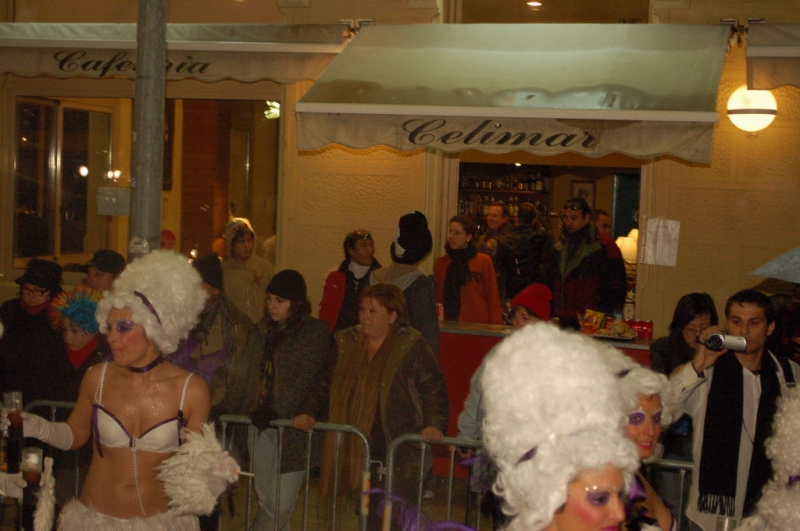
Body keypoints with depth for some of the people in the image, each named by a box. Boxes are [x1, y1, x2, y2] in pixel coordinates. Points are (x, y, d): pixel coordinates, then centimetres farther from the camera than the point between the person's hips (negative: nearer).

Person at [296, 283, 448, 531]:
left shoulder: (412, 346, -5)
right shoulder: (345, 343, 10)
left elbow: (434, 388, -6)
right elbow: (324, 383, 20)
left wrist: (434, 423, -19)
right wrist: (309, 412, 7)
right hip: (359, 452, 5)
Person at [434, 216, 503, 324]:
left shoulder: (484, 261, 0)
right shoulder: (440, 263, 8)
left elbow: (493, 299, 0)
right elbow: (437, 298, 11)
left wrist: (495, 329, -7)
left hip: (478, 327, -2)